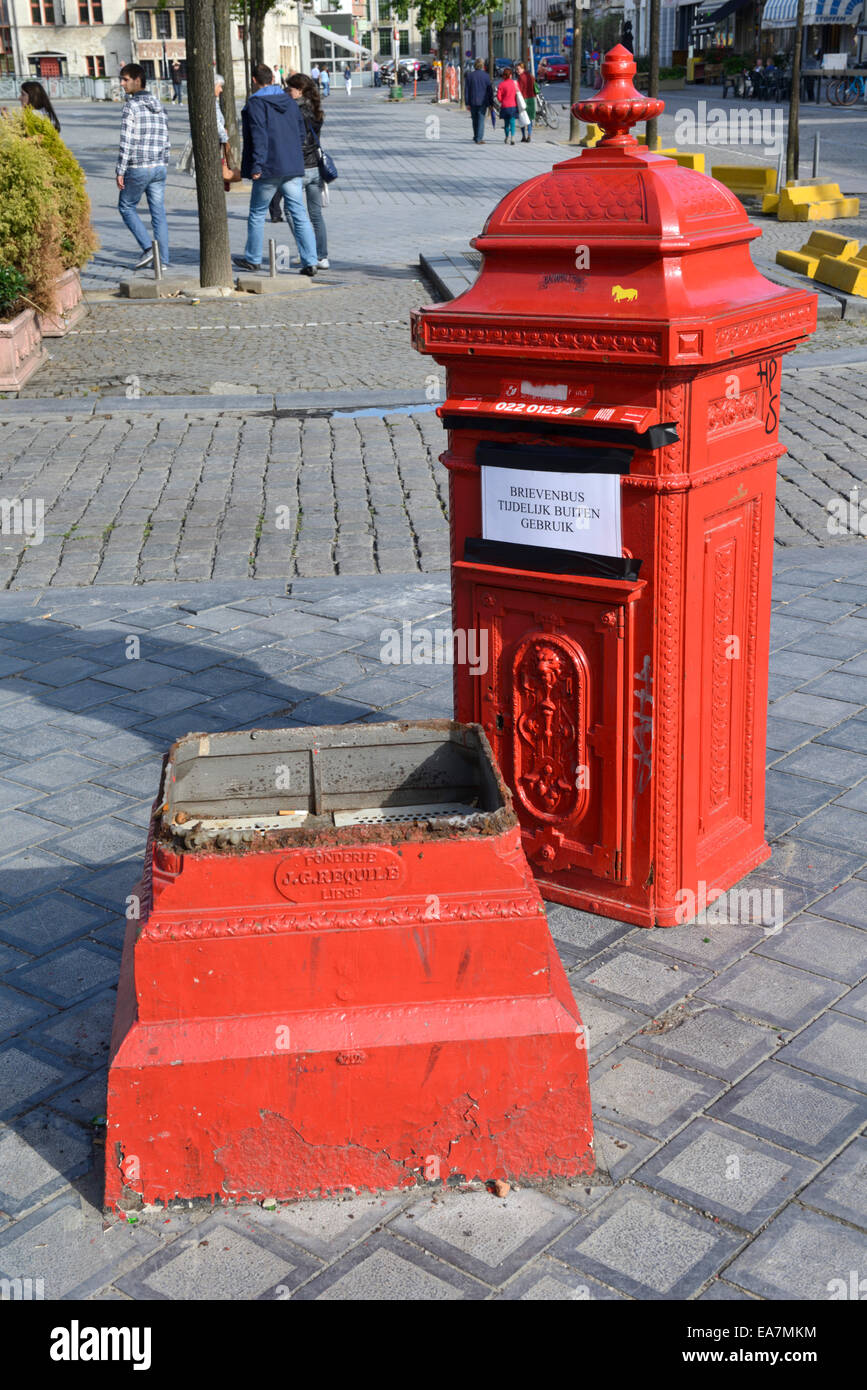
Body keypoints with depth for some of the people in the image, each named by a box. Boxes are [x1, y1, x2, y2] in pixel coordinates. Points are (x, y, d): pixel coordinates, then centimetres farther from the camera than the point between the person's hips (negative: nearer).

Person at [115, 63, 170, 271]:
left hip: (137, 168, -6)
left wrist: (120, 171, -12)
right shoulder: (158, 107, 10)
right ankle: (162, 260, 7)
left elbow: (126, 142, -16)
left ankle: (148, 248, -2)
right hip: (159, 167, 6)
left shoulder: (131, 106, -12)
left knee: (127, 207, 12)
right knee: (158, 213, 7)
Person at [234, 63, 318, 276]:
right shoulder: (290, 102, 12)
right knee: (299, 214, 2)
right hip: (293, 167, 5)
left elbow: (259, 137, -15)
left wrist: (257, 166, -15)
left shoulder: (255, 104, -7)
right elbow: (301, 132, 16)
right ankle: (310, 262, -6)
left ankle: (252, 259, 21)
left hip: (269, 170, -5)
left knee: (257, 214, 11)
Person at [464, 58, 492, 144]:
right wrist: (491, 103, 6)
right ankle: (479, 139, -6)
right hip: (483, 102, -2)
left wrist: (467, 103, 4)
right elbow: (490, 90, -1)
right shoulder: (485, 76, -3)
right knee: (481, 120, 0)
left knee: (475, 120, 16)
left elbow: (466, 90, 1)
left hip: (473, 102, 2)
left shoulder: (469, 75, 1)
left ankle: (476, 137, 26)